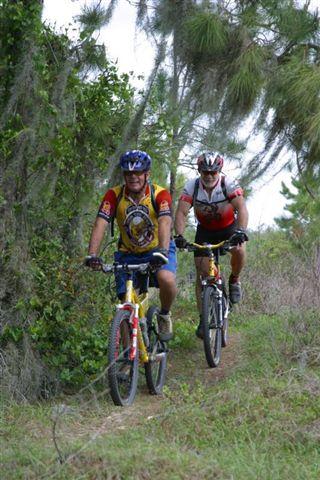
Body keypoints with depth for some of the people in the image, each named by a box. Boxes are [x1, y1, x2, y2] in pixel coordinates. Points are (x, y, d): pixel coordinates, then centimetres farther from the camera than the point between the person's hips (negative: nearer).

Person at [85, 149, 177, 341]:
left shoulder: (160, 194, -19)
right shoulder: (114, 195, -14)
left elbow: (165, 223, -35)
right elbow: (100, 224, -24)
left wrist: (163, 251, -52)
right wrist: (92, 255, -39)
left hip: (156, 250, -2)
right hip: (128, 254, 2)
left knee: (166, 279, -32)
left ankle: (165, 315, -3)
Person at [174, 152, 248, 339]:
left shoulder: (229, 184, -25)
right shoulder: (192, 186, -20)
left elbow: (241, 208, -37)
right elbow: (181, 212, -27)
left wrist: (241, 231, -54)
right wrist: (179, 235, -45)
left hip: (228, 227, -2)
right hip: (205, 231, 2)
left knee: (239, 250, -32)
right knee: (202, 272, -8)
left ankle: (234, 281, -2)